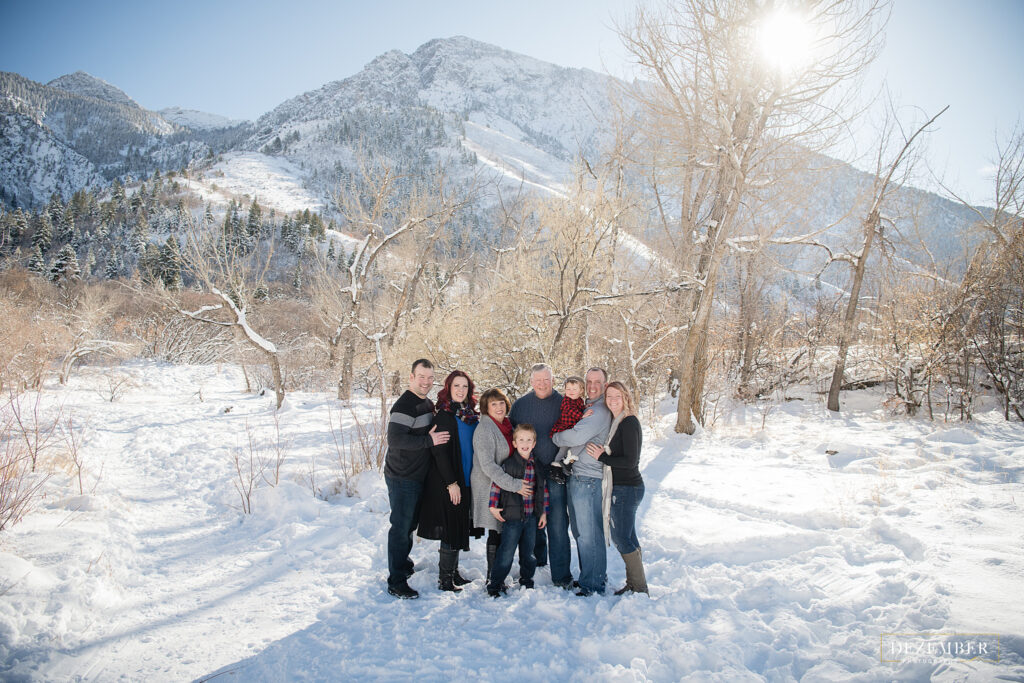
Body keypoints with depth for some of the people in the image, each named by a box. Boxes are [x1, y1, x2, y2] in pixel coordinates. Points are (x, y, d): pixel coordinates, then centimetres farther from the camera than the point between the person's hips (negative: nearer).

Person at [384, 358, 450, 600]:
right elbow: (395, 439, -27)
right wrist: (429, 440, -26)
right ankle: (396, 582, 6)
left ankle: (402, 562, 40)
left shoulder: (428, 404, 11)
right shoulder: (404, 405, -18)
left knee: (410, 523, 22)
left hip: (419, 476, 9)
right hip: (402, 478, -9)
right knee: (401, 527, -3)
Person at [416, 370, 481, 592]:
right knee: (451, 529, -2)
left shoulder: (472, 415, 10)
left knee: (460, 528, 14)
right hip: (448, 483, -7)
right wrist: (451, 483, -18)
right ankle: (444, 578, 10)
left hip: (467, 481, 7)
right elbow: (439, 452, -16)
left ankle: (453, 572, 27)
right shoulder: (443, 416, -11)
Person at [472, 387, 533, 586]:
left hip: (506, 488, 7)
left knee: (501, 532, 10)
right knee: (496, 533, -3)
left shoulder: (507, 425, 10)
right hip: (490, 488, -7)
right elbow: (488, 466, -21)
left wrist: (518, 483, 14)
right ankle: (493, 578, 8)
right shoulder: (484, 429, -15)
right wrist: (514, 484, -22)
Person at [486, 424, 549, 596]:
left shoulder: (537, 465, 4)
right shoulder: (508, 464, -8)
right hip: (512, 516, -4)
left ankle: (527, 581, 32)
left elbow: (544, 489, 11)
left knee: (529, 553, 14)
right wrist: (493, 506, -8)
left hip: (532, 517, 4)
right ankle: (494, 584, 11)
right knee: (506, 553, -3)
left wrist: (544, 512, 9)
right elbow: (496, 483, -4)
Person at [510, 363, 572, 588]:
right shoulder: (520, 404, 3)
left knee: (558, 522, -4)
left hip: (556, 471, -2)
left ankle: (561, 575, 2)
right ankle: (538, 561, 33)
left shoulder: (564, 403, 1)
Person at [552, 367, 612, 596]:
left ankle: (593, 585, 6)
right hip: (575, 476, 10)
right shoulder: (584, 407, 18)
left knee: (589, 534, -3)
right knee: (580, 531, 16)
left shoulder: (600, 412, -14)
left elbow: (576, 437, -23)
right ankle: (597, 576, 29)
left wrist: (555, 437, -5)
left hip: (588, 479, -10)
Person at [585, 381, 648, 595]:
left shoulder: (629, 423, -17)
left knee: (623, 538, -2)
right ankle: (633, 584, 28)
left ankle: (640, 589, 10)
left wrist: (601, 457, -16)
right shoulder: (615, 421, 10)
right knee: (619, 536, 16)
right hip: (619, 487, 9)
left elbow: (630, 461, -22)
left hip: (627, 488, -9)